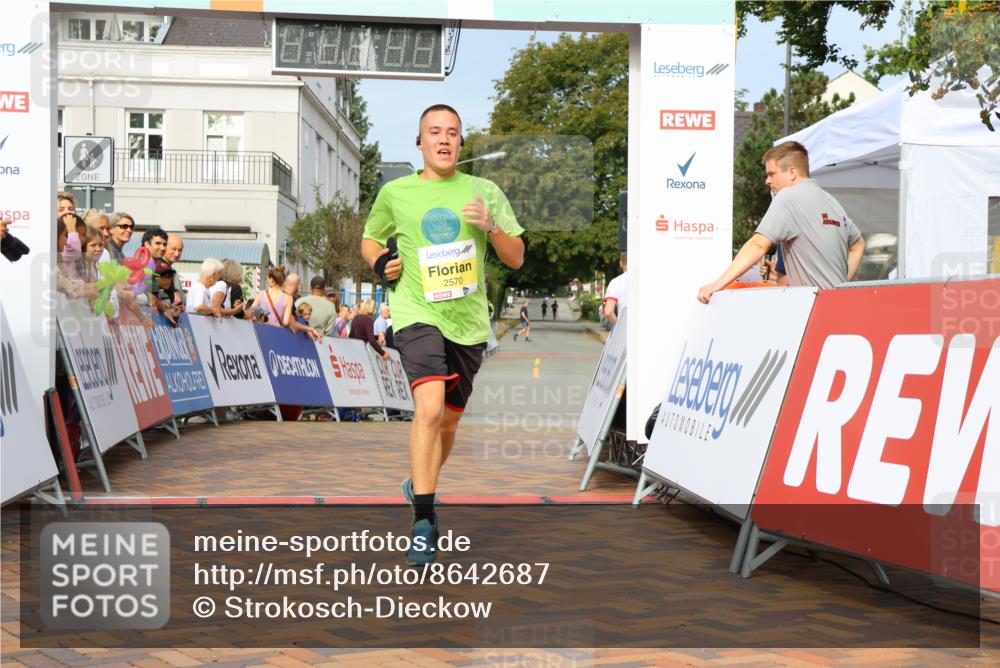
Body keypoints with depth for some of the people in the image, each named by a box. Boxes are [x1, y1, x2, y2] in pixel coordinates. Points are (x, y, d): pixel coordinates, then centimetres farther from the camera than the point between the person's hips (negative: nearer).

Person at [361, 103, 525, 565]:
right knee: (429, 409, -24)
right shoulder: (395, 192, 5)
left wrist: (491, 227, -13)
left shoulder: (484, 191, 7)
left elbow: (516, 259, 6)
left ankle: (418, 484, 43)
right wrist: (380, 262, -2)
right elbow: (370, 239, 21)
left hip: (468, 320, 3)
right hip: (417, 314, -3)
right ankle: (424, 520, -18)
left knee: (448, 421, 13)